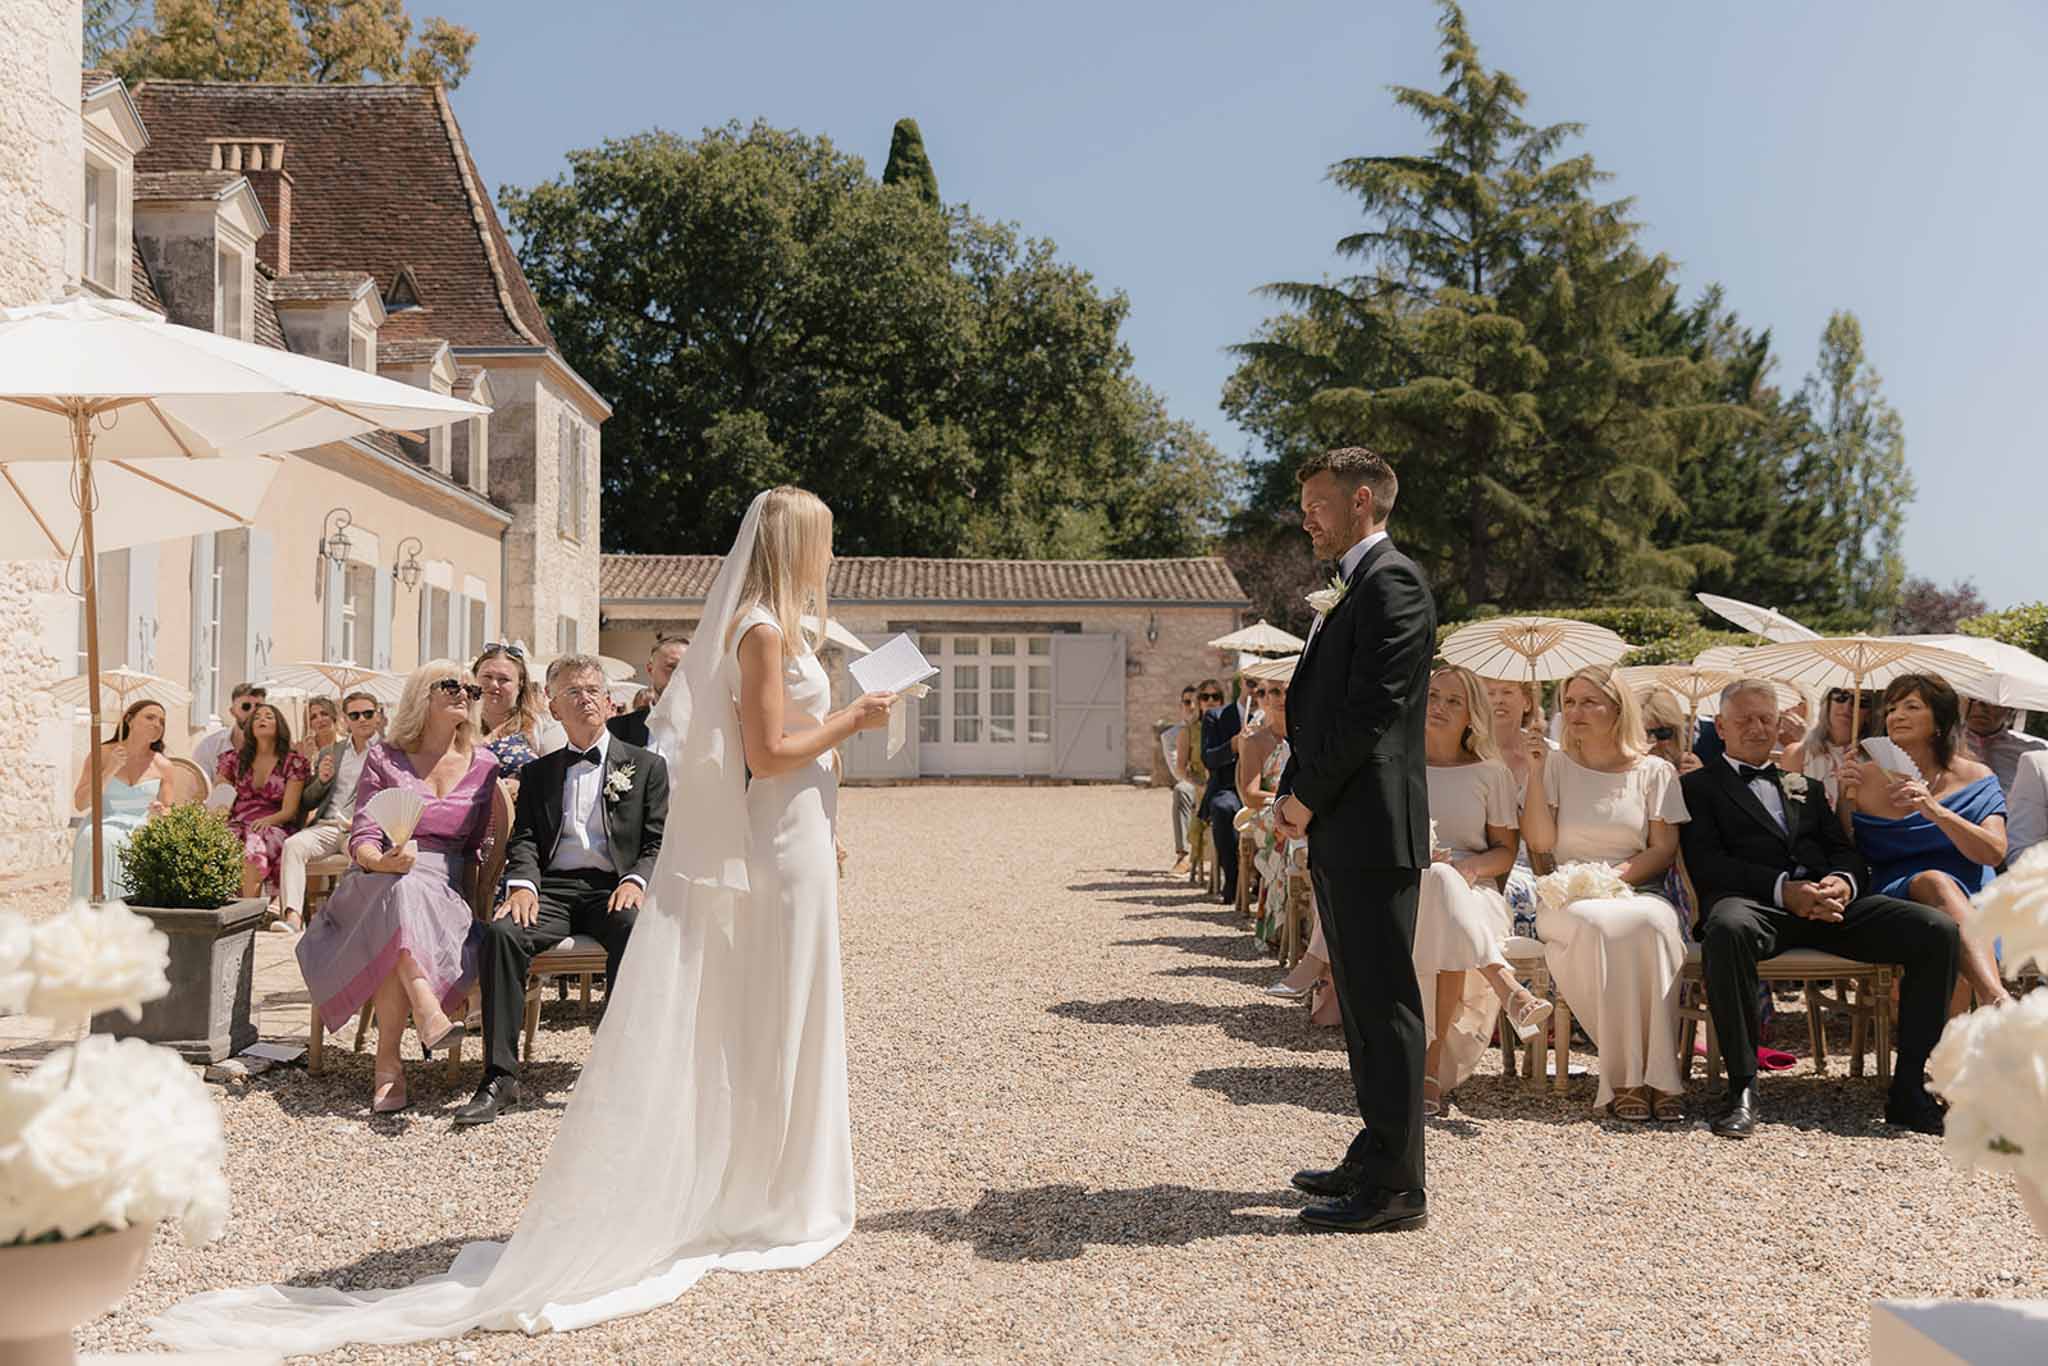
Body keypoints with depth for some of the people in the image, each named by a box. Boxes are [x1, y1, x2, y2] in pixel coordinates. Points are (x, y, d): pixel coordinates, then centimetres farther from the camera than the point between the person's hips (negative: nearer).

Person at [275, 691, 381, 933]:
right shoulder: (330, 752, 23)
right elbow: (307, 804, 23)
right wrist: (321, 780, 1)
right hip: (327, 826, 4)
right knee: (293, 844, -26)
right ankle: (293, 915, -38)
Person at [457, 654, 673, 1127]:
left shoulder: (646, 765, 15)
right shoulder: (537, 772, 22)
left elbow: (659, 843, 7)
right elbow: (523, 839, 10)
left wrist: (636, 880, -13)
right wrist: (522, 883, -11)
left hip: (612, 888, -2)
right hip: (553, 888, 2)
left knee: (633, 928, -37)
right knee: (501, 931, -30)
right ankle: (500, 1077, -26)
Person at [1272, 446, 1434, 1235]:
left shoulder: (1391, 582, -11)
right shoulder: (1356, 591, 20)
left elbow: (1373, 710, -20)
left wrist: (1307, 798, -12)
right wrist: (1292, 796, 7)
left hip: (1371, 834, -10)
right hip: (1341, 835, 10)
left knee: (1383, 1006, -5)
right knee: (1362, 1002, 16)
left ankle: (1394, 1189, 2)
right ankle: (1375, 1160, 27)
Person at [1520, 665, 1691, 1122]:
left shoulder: (1654, 772, 10)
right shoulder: (1556, 765, 12)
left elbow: (1663, 851, 5)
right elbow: (1540, 842, 1)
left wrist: (1618, 873, -12)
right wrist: (1535, 773, -5)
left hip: (1637, 891, 0)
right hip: (1566, 897, 0)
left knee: (1653, 923, -36)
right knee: (1596, 923, -36)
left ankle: (1657, 1074, -33)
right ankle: (1623, 1077, -31)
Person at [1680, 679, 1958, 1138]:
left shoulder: (1805, 787, 32)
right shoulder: (1699, 785, 15)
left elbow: (1844, 850, 20)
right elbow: (1706, 864, 0)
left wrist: (1844, 880, -6)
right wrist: (1783, 889, -15)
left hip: (1830, 903, 5)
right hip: (1756, 902, -5)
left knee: (1939, 931, -18)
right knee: (1727, 927, -41)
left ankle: (1909, 1091, -12)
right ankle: (1743, 1091, -30)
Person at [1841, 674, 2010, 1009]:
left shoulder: (1975, 778, 10)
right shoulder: (1866, 777, 11)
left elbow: (1994, 853, -6)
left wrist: (1936, 811, -21)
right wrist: (1845, 799, -8)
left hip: (1971, 906, 1)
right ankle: (1998, 1000, -57)